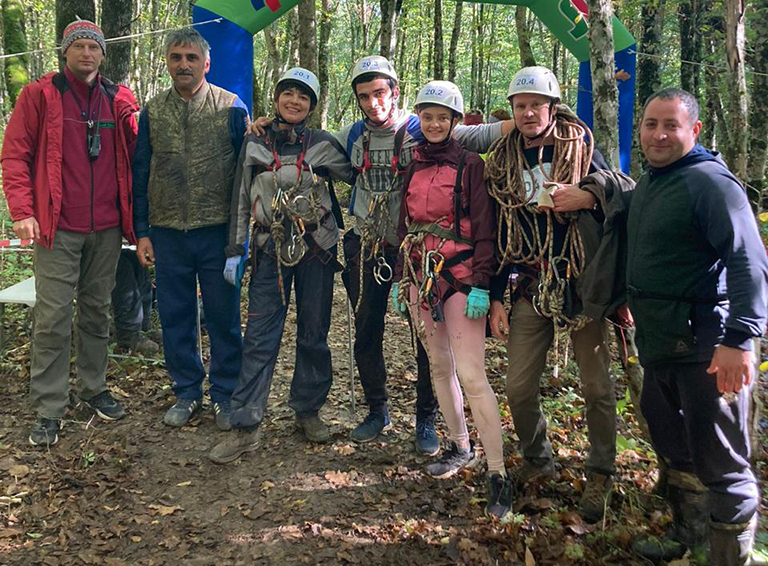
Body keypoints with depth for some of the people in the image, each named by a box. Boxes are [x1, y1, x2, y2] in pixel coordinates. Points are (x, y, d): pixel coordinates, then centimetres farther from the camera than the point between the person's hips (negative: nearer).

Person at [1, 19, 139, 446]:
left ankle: (95, 388, 27)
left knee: (97, 311, 13)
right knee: (53, 318, -2)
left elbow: (135, 157, 13)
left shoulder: (121, 100, 8)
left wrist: (134, 216, 6)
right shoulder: (39, 95, 0)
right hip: (58, 228, -3)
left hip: (107, 228, 3)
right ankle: (49, 411, 6)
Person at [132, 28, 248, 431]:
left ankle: (225, 395, 20)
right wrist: (142, 232, 5)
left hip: (218, 232, -3)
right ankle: (186, 392, 26)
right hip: (168, 233, 3)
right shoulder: (152, 112, 7)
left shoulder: (232, 108, -1)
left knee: (223, 318, 5)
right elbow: (140, 174, 10)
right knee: (175, 318, 10)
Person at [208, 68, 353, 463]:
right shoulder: (255, 144, 7)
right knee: (259, 337, -4)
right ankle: (245, 427, 1)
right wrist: (235, 250, 5)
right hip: (271, 249, 0)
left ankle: (308, 410, 25)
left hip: (316, 248, 0)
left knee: (313, 333, 8)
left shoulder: (323, 144, 4)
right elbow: (241, 199, 8)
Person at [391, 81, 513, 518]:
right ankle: (461, 446, 29)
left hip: (461, 277, -6)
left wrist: (481, 284, -15)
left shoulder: (470, 164, -3)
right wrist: (400, 277, 14)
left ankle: (499, 475, -6)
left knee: (472, 375, -12)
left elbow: (484, 229, -8)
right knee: (439, 366, 12)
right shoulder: (413, 167, 13)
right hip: (419, 276, 6)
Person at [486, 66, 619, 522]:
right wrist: (496, 298, 6)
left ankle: (601, 475, 22)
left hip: (582, 283, -2)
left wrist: (589, 198, -19)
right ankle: (538, 460, 28)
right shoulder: (503, 162, 7)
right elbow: (497, 235, 10)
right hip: (530, 287, 3)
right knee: (519, 387, 3)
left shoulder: (581, 149, 1)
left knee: (596, 385, 4)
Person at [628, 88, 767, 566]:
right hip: (659, 346, 9)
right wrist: (629, 304, 24)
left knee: (720, 465, 0)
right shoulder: (648, 184, 14)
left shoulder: (708, 181, -14)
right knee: (675, 449, 23)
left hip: (704, 348, -9)